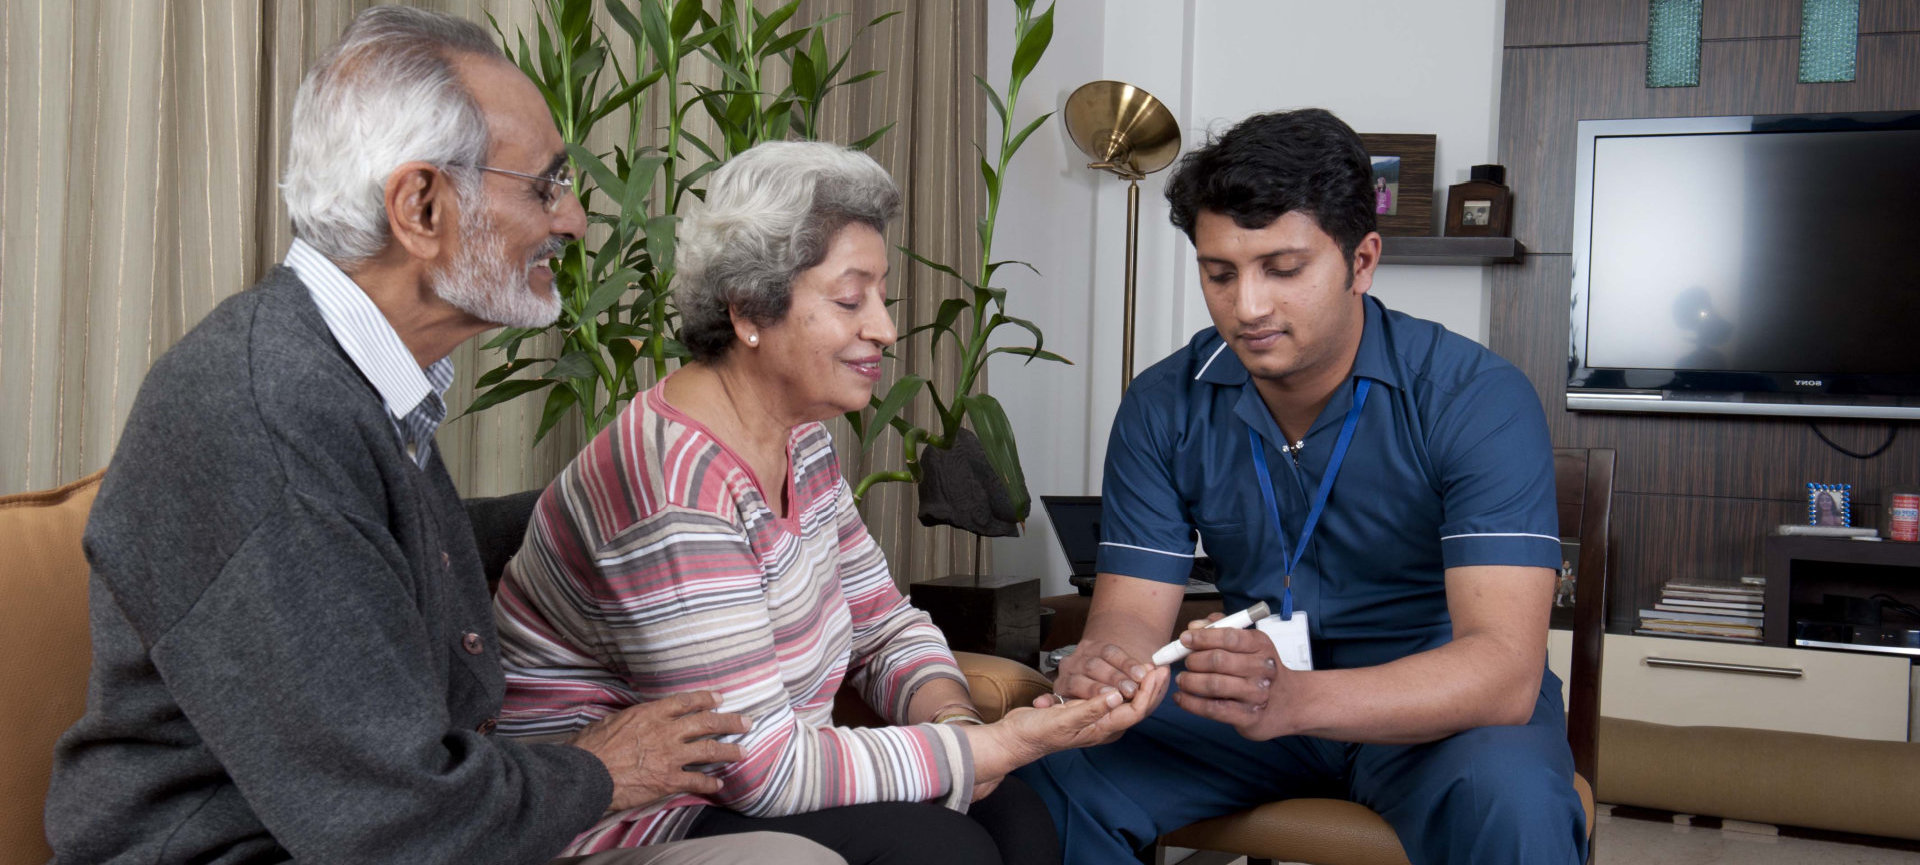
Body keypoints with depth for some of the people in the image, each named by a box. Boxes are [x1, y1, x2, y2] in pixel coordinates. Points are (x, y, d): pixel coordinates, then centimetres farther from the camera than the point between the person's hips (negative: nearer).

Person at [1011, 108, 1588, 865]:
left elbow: (1503, 666, -28)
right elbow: (1133, 610, -7)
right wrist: (1101, 666, -35)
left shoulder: (1477, 398, -19)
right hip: (1260, 690, 4)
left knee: (1509, 801, -37)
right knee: (1046, 768, -18)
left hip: (1448, 704, -3)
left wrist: (1294, 700, -46)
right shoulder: (1163, 408, -5)